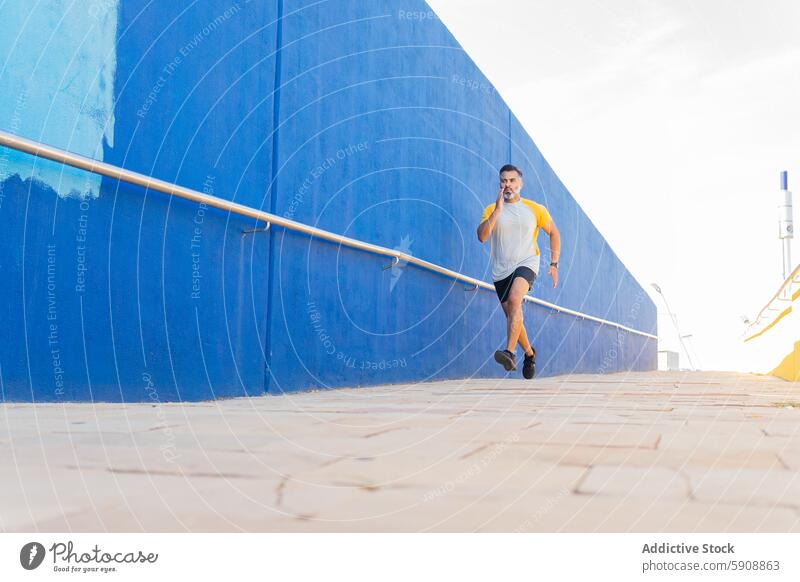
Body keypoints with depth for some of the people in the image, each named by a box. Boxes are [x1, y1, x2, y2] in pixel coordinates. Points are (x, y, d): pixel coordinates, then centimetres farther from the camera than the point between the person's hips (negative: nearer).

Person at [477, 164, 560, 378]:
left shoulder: (535, 209, 3)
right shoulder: (491, 210, 4)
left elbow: (554, 233, 13)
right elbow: (482, 236, -10)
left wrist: (554, 264, 6)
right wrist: (497, 211, -17)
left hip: (526, 264, -3)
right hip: (501, 270, 3)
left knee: (515, 300, -31)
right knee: (512, 316, 9)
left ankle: (510, 352, -37)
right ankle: (529, 353, 34)